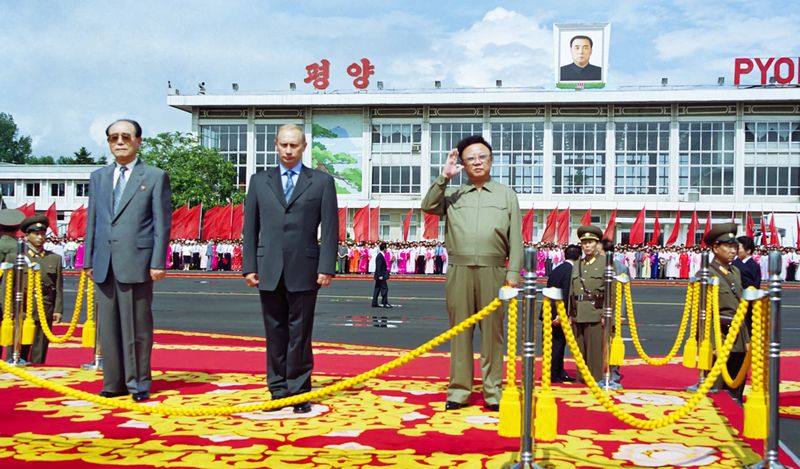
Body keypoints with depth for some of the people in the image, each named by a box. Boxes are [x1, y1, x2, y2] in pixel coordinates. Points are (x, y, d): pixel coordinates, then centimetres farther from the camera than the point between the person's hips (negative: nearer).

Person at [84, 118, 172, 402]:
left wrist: (158, 262, -9)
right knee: (108, 325, 8)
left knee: (137, 326, -1)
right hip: (105, 265, 5)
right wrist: (88, 260, 10)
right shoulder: (98, 177, 17)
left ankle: (138, 383, 9)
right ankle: (114, 382, 17)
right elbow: (92, 221, 17)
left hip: (136, 263, -5)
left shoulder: (155, 177, 3)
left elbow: (162, 223, -2)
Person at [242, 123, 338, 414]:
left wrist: (326, 267, -8)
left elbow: (330, 228, 0)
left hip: (303, 271, -2)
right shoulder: (259, 181, 12)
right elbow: (250, 227, 10)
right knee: (275, 334, 8)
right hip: (269, 271, 2)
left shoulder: (322, 181, 5)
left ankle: (299, 393, 10)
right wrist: (249, 266, 2)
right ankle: (278, 391, 16)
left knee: (300, 335, 2)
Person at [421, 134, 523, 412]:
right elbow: (428, 206, -1)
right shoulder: (453, 195, 16)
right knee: (460, 330, 2)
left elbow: (515, 237, 7)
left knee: (492, 330, -1)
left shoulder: (506, 194, 13)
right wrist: (444, 176, -4)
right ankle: (459, 390, 7)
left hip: (492, 271, -1)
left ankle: (493, 392, 4)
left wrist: (513, 272, -3)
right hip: (459, 270, 1)